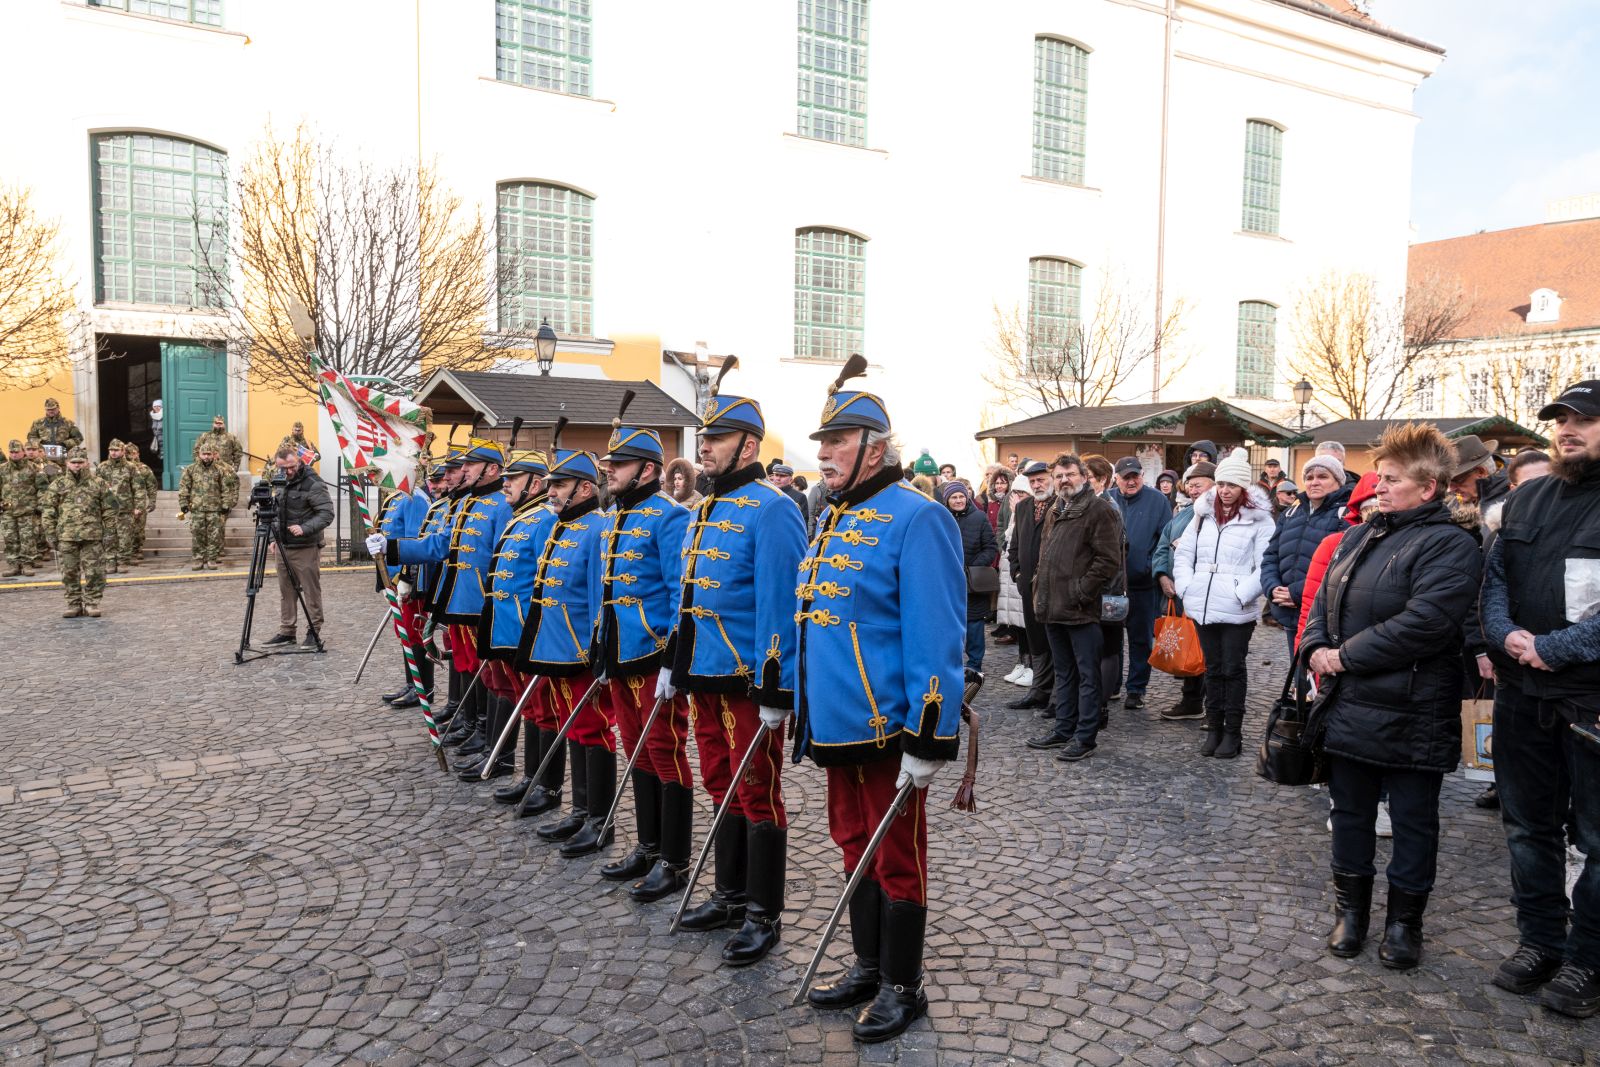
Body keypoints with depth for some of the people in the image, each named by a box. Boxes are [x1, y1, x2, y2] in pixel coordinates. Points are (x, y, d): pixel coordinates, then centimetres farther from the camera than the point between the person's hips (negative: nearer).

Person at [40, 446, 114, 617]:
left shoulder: (98, 483, 5)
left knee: (94, 572, -1)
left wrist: (108, 532, 0)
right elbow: (47, 513, 7)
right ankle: (74, 604, 15)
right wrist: (51, 536, 1)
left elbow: (110, 509, 6)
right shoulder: (57, 485, 7)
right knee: (69, 573, 6)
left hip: (93, 537, -1)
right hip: (66, 538, 1)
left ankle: (92, 603, 9)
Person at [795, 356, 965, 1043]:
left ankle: (902, 988, 24)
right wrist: (804, 712, 21)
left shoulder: (915, 519, -16)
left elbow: (934, 639, -19)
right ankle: (868, 967, 36)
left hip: (887, 730, -8)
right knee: (854, 847, 19)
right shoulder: (831, 519, 11)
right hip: (837, 725, 8)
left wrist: (927, 741, -20)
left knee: (896, 858, 7)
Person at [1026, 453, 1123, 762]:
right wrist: (1042, 591, 16)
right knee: (1064, 673, 17)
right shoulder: (1054, 512, 18)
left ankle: (1085, 737, 7)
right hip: (1053, 608, 9)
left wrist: (1081, 591, -16)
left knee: (1087, 675, 1)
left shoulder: (1100, 510, -10)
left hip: (1082, 610, -8)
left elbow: (1109, 560, -16)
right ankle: (1064, 730, 27)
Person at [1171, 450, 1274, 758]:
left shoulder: (1259, 519, -5)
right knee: (1213, 668, 14)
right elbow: (1183, 553, 13)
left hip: (1237, 612, -5)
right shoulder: (1203, 514, 10)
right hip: (1203, 607, 5)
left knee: (1233, 670, 4)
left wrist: (1242, 594, -16)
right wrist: (1186, 587, 2)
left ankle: (1232, 732, 15)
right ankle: (1214, 729, 24)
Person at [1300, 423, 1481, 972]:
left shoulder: (1449, 546, -13)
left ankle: (1404, 921, 26)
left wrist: (1346, 657, -19)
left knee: (1413, 821, 10)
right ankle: (1351, 908, 32)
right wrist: (1317, 648, -6)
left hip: (1410, 715, -7)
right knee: (1350, 811, 16)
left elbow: (1422, 625, -24)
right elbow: (1323, 598, 14)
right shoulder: (1358, 537, 11)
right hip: (1350, 707, 7)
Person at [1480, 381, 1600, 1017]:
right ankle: (1539, 941, 31)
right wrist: (1505, 634, -7)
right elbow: (1495, 576, 10)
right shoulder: (1527, 500, 10)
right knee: (1528, 827, 16)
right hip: (1523, 694, 5)